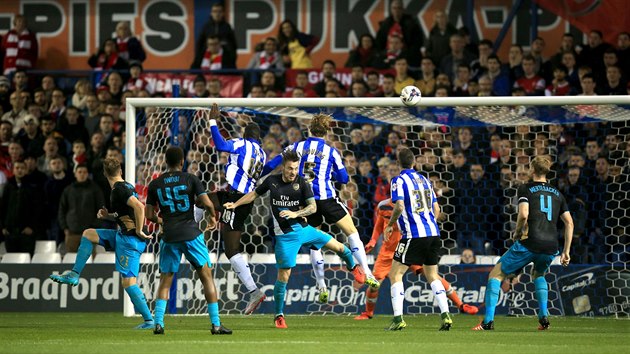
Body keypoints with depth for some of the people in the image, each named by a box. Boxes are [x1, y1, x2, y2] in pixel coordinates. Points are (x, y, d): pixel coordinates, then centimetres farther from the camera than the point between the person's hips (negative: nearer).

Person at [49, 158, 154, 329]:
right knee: (88, 234, 17)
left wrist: (139, 231, -21)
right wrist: (109, 215, 10)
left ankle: (148, 320, -7)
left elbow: (139, 207, -30)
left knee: (128, 282, -10)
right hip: (123, 235, 10)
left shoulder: (119, 189, -16)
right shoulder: (126, 186, 13)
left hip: (129, 239, -10)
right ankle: (74, 275, 17)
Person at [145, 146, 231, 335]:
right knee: (206, 276, 5)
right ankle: (216, 324, 1)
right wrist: (212, 216, 11)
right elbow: (207, 203, -10)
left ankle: (158, 323, -1)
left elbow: (149, 215, 5)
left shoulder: (155, 184, 5)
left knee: (165, 281, 11)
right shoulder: (190, 179, -2)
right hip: (191, 233, -2)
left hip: (169, 236, 2)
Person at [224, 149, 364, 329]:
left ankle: (353, 267, 41)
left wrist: (295, 213, -24)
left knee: (337, 246, 6)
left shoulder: (302, 183, -6)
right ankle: (279, 315, 6)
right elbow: (254, 194, 13)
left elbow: (313, 207, -9)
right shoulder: (272, 181, -3)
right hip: (285, 235, -2)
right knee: (284, 275, -7)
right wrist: (235, 204, 9)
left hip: (304, 228, 2)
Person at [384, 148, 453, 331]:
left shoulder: (399, 180, -4)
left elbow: (399, 206, -16)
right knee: (432, 275, 16)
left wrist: (390, 225, -2)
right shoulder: (424, 180, 16)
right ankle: (445, 314, 3)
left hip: (414, 234, -6)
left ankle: (398, 318, -8)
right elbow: (436, 210, 17)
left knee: (395, 274, 1)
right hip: (433, 233, 6)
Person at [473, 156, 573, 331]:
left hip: (529, 243, -5)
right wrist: (566, 251, 18)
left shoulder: (526, 188, 5)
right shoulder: (557, 193, 19)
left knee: (496, 274, 7)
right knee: (539, 275, 34)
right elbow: (569, 223, 15)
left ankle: (488, 321, -4)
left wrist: (517, 232, 6)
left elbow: (523, 214, -11)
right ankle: (544, 318, 17)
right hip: (551, 246, 5)